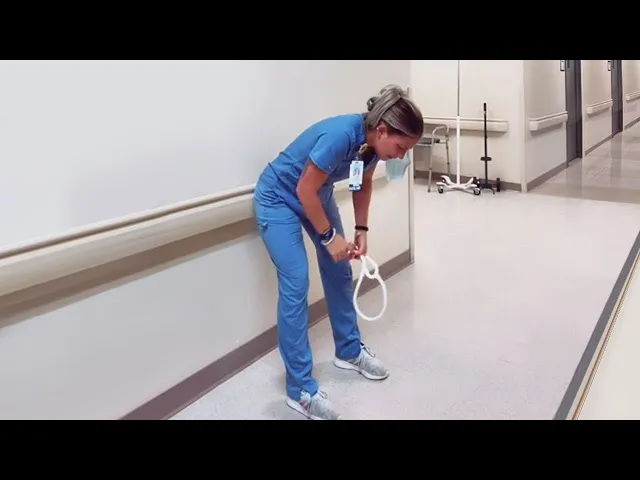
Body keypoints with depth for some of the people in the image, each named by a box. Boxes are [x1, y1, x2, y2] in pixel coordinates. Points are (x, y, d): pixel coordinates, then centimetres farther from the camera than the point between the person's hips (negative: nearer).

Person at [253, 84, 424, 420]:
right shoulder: (341, 136, -36)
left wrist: (361, 229, -1)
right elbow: (304, 190, -28)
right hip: (278, 199, -8)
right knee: (295, 284, -13)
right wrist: (330, 236, -18)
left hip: (318, 195, 8)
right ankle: (300, 389, -5)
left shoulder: (373, 142, -12)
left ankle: (349, 351, 29)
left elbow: (363, 183, 7)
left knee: (339, 272, 10)